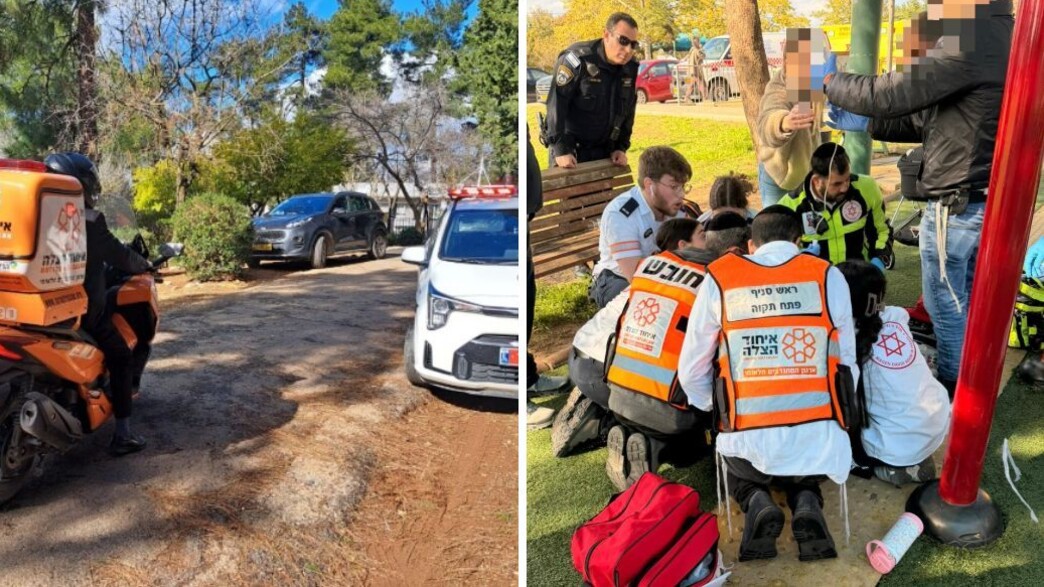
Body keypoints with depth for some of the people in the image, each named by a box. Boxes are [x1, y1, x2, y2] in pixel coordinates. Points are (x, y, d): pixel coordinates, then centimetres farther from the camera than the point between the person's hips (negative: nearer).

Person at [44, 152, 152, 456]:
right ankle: (122, 435, 2)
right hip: (82, 306, -6)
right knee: (120, 358, 6)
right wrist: (144, 265, 11)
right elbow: (119, 256, -8)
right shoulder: (88, 222, -14)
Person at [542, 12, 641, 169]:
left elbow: (628, 112, 12)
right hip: (570, 148, -6)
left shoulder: (631, 68, 2)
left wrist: (621, 147, 5)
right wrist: (560, 149, -22)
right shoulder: (579, 58, -18)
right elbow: (556, 104, -20)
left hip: (605, 150, 6)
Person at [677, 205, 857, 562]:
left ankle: (757, 503, 2)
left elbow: (691, 372, 6)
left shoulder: (719, 279, 1)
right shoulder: (829, 277, 3)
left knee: (733, 464, 34)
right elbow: (847, 362, 11)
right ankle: (806, 502, 2)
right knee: (802, 473, 36)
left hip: (749, 441, -1)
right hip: (820, 439, 1)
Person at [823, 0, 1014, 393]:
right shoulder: (999, 40, 10)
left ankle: (952, 391, 24)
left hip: (956, 206, -9)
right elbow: (935, 119, 14)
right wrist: (865, 124, 13)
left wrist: (829, 82, -3)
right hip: (989, 200, 9)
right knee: (968, 301, 21)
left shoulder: (970, 46, -22)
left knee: (945, 306, 8)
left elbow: (884, 94, -20)